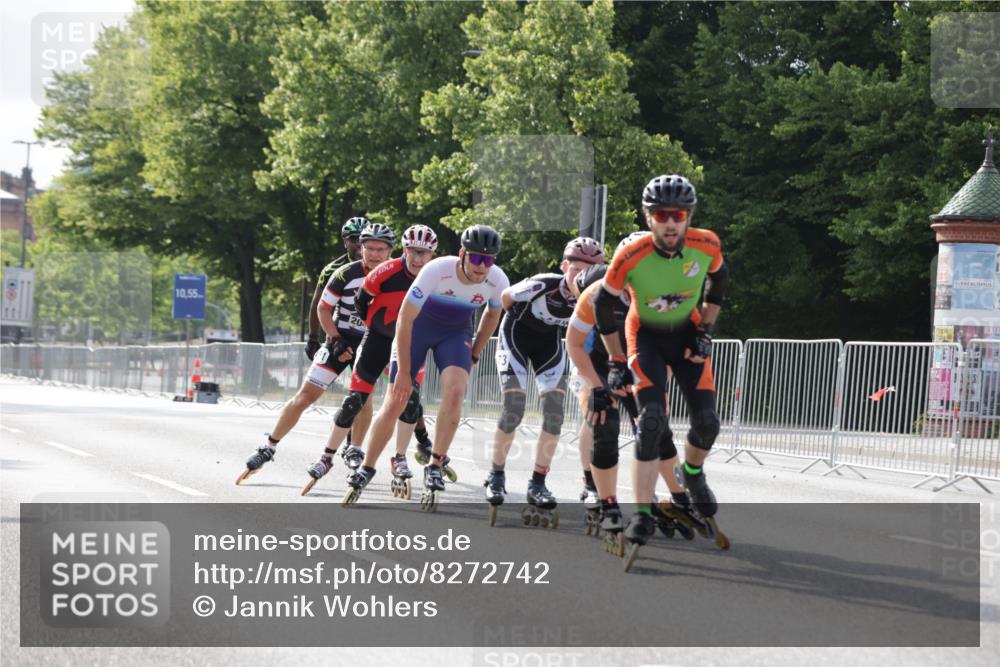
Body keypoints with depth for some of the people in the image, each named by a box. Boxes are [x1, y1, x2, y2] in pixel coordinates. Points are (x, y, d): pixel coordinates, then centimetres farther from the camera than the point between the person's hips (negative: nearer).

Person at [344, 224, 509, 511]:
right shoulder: (437, 271, -33)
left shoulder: (498, 281, -22)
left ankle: (434, 468, -11)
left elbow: (492, 315, 4)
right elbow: (404, 319, -24)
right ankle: (366, 471, 12)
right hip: (418, 326, -2)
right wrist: (403, 372, -21)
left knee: (454, 392, -24)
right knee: (395, 403, -5)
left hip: (455, 332, 2)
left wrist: (473, 355, 5)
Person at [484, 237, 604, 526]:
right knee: (514, 410, -13)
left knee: (554, 412, -9)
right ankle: (496, 475, 6)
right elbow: (506, 297, -12)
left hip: (549, 341, 4)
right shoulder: (542, 285, -34)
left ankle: (538, 483, 2)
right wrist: (521, 321, 3)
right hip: (516, 336, -4)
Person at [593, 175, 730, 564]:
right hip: (646, 335, -2)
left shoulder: (706, 245, -21)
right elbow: (603, 306, -11)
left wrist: (705, 332, -1)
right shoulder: (630, 258, -27)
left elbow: (718, 279, 3)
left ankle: (693, 474, 27)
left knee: (707, 422, -8)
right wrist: (616, 364, -8)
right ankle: (642, 514, -15)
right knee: (652, 420, -20)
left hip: (688, 333, 3)